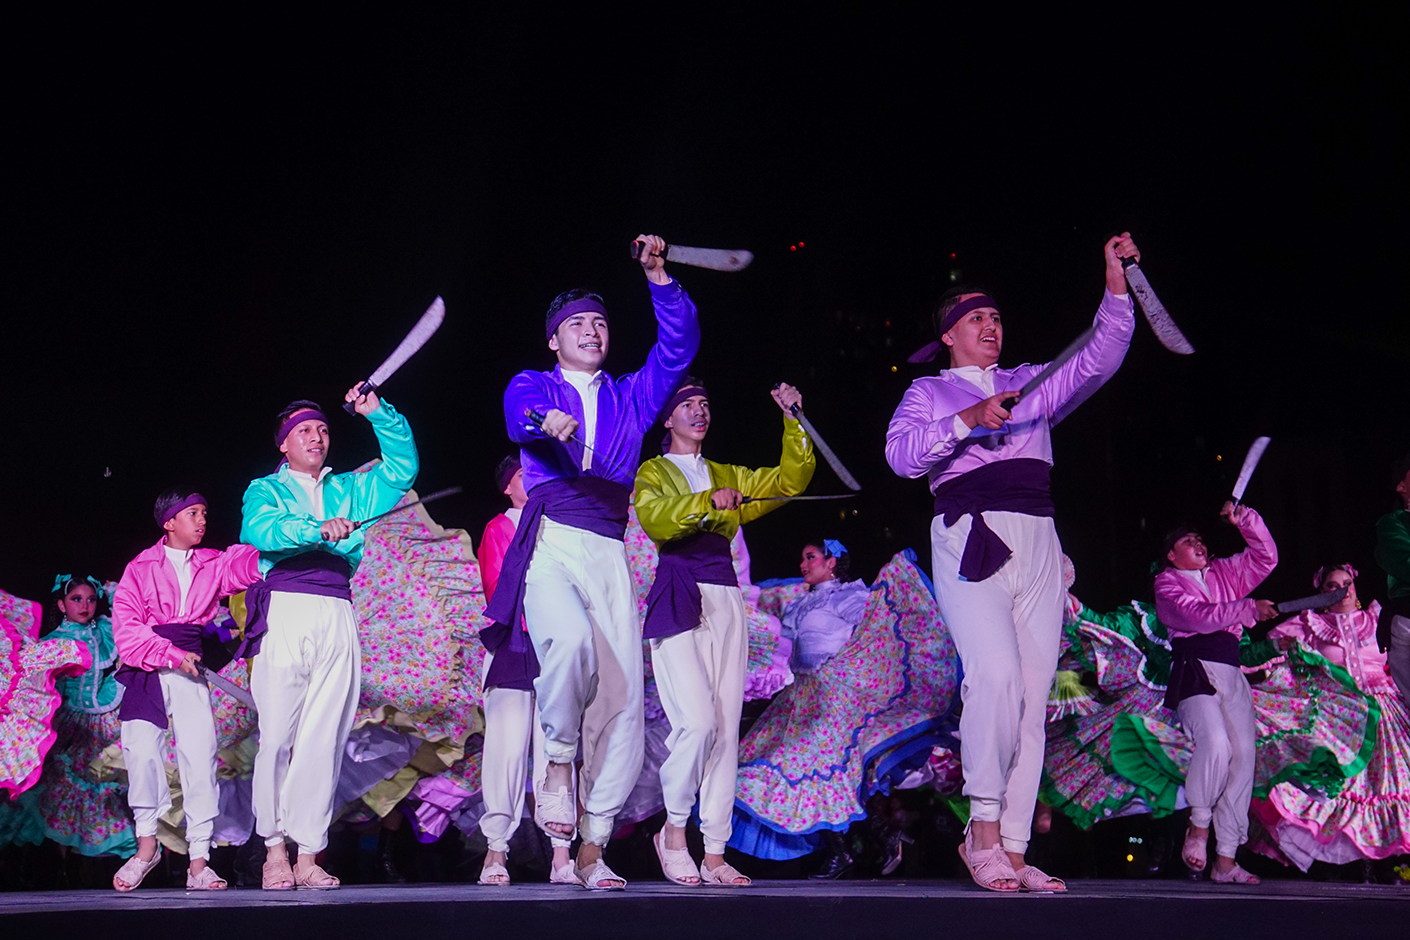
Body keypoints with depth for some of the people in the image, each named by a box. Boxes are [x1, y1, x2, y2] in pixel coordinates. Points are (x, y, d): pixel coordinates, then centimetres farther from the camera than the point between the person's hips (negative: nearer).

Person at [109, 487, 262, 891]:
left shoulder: (213, 565, 13)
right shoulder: (141, 568, 7)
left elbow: (247, 562, -6)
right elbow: (127, 628, -2)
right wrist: (172, 655, -11)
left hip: (191, 668, 1)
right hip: (146, 670, -1)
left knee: (200, 755, -7)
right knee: (142, 751, -12)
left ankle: (199, 861, -4)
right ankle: (147, 843, 9)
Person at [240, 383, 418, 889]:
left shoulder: (348, 489, 28)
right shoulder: (266, 489, 16)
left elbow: (402, 468, 21)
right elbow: (259, 530, -6)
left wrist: (378, 413, 13)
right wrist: (318, 529, -22)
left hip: (337, 615, 3)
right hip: (283, 610, -3)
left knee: (324, 737, -4)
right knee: (277, 734, -8)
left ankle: (308, 854, -4)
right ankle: (274, 847, 1)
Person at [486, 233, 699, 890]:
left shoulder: (631, 397, 26)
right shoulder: (534, 387, 15)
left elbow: (678, 347, 13)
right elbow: (520, 415, -9)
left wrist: (658, 278, 0)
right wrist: (545, 420, -33)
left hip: (609, 553, 4)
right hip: (549, 544, -3)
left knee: (622, 699, -7)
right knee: (571, 639, -34)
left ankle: (593, 848, 1)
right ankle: (556, 766, -9)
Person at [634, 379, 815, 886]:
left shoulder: (727, 476, 24)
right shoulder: (653, 473, 10)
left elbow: (790, 480, 14)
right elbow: (655, 519, -11)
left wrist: (794, 421, 4)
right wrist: (707, 501, -25)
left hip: (725, 602, 5)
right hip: (678, 601, -5)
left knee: (727, 729, -1)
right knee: (698, 722, -18)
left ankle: (715, 853, 3)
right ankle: (673, 830, 2)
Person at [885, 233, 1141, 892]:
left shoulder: (1029, 385, 25)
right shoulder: (928, 392, 16)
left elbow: (1099, 360, 12)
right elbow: (901, 454, -2)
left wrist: (1115, 283, 3)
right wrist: (965, 421, -12)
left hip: (1037, 545, 4)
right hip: (970, 540, -4)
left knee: (1033, 696, -3)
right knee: (996, 675, -24)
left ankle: (1009, 848, -3)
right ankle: (984, 829, -15)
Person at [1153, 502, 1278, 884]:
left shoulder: (1224, 573, 25)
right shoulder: (1167, 583, 7)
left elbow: (1266, 557, 24)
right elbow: (1199, 616, -9)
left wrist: (1245, 520, 13)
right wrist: (1249, 608, -13)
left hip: (1232, 674, 6)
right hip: (1194, 672, -6)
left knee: (1243, 755, -4)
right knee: (1215, 743, -28)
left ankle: (1226, 860, -1)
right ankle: (1198, 827, -6)